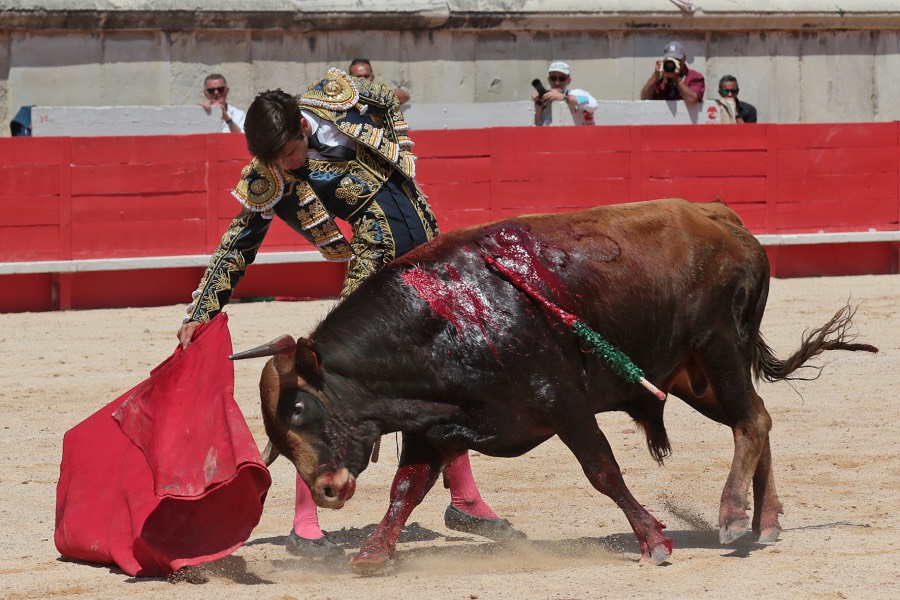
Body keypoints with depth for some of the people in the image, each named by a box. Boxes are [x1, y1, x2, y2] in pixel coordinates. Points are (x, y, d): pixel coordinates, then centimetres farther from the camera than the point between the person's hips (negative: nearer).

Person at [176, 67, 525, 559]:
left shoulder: (334, 96, -10)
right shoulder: (265, 184, -16)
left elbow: (391, 108, 11)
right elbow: (234, 250, -8)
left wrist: (401, 160, 4)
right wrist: (200, 314, -12)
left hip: (427, 246, 4)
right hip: (377, 267, -4)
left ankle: (465, 501, 28)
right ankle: (305, 524, -13)